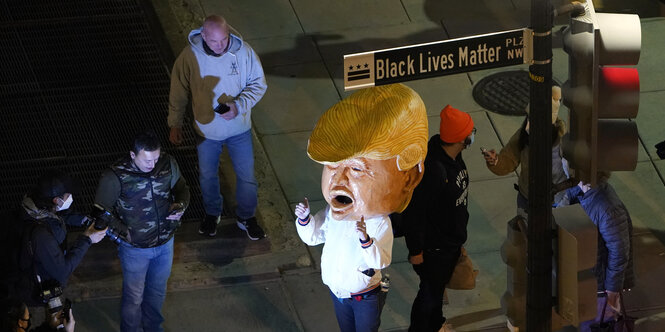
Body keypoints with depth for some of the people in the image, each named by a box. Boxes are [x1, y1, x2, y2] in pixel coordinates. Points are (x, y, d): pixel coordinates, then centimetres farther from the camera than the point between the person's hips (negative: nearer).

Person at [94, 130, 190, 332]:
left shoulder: (168, 164, -15)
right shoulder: (115, 176, -26)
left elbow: (182, 188, 4)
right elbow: (102, 210, -15)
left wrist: (180, 206, -17)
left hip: (165, 243, 4)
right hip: (135, 249, -4)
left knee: (157, 290, 27)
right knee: (134, 296, 14)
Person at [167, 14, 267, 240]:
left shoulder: (243, 51, -21)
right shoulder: (189, 56, -22)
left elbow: (258, 84, -9)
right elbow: (179, 92, -8)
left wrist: (239, 106, -24)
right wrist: (175, 124, -5)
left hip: (239, 128, 0)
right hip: (207, 130, 0)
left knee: (246, 176, 15)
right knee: (208, 175, 22)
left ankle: (246, 217, 41)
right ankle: (212, 214, 50)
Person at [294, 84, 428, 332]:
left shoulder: (380, 225, -29)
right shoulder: (331, 215, -11)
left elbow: (381, 261, -38)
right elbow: (311, 237, 3)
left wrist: (365, 239, -53)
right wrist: (305, 219, -16)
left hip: (366, 297, -5)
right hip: (337, 290, 5)